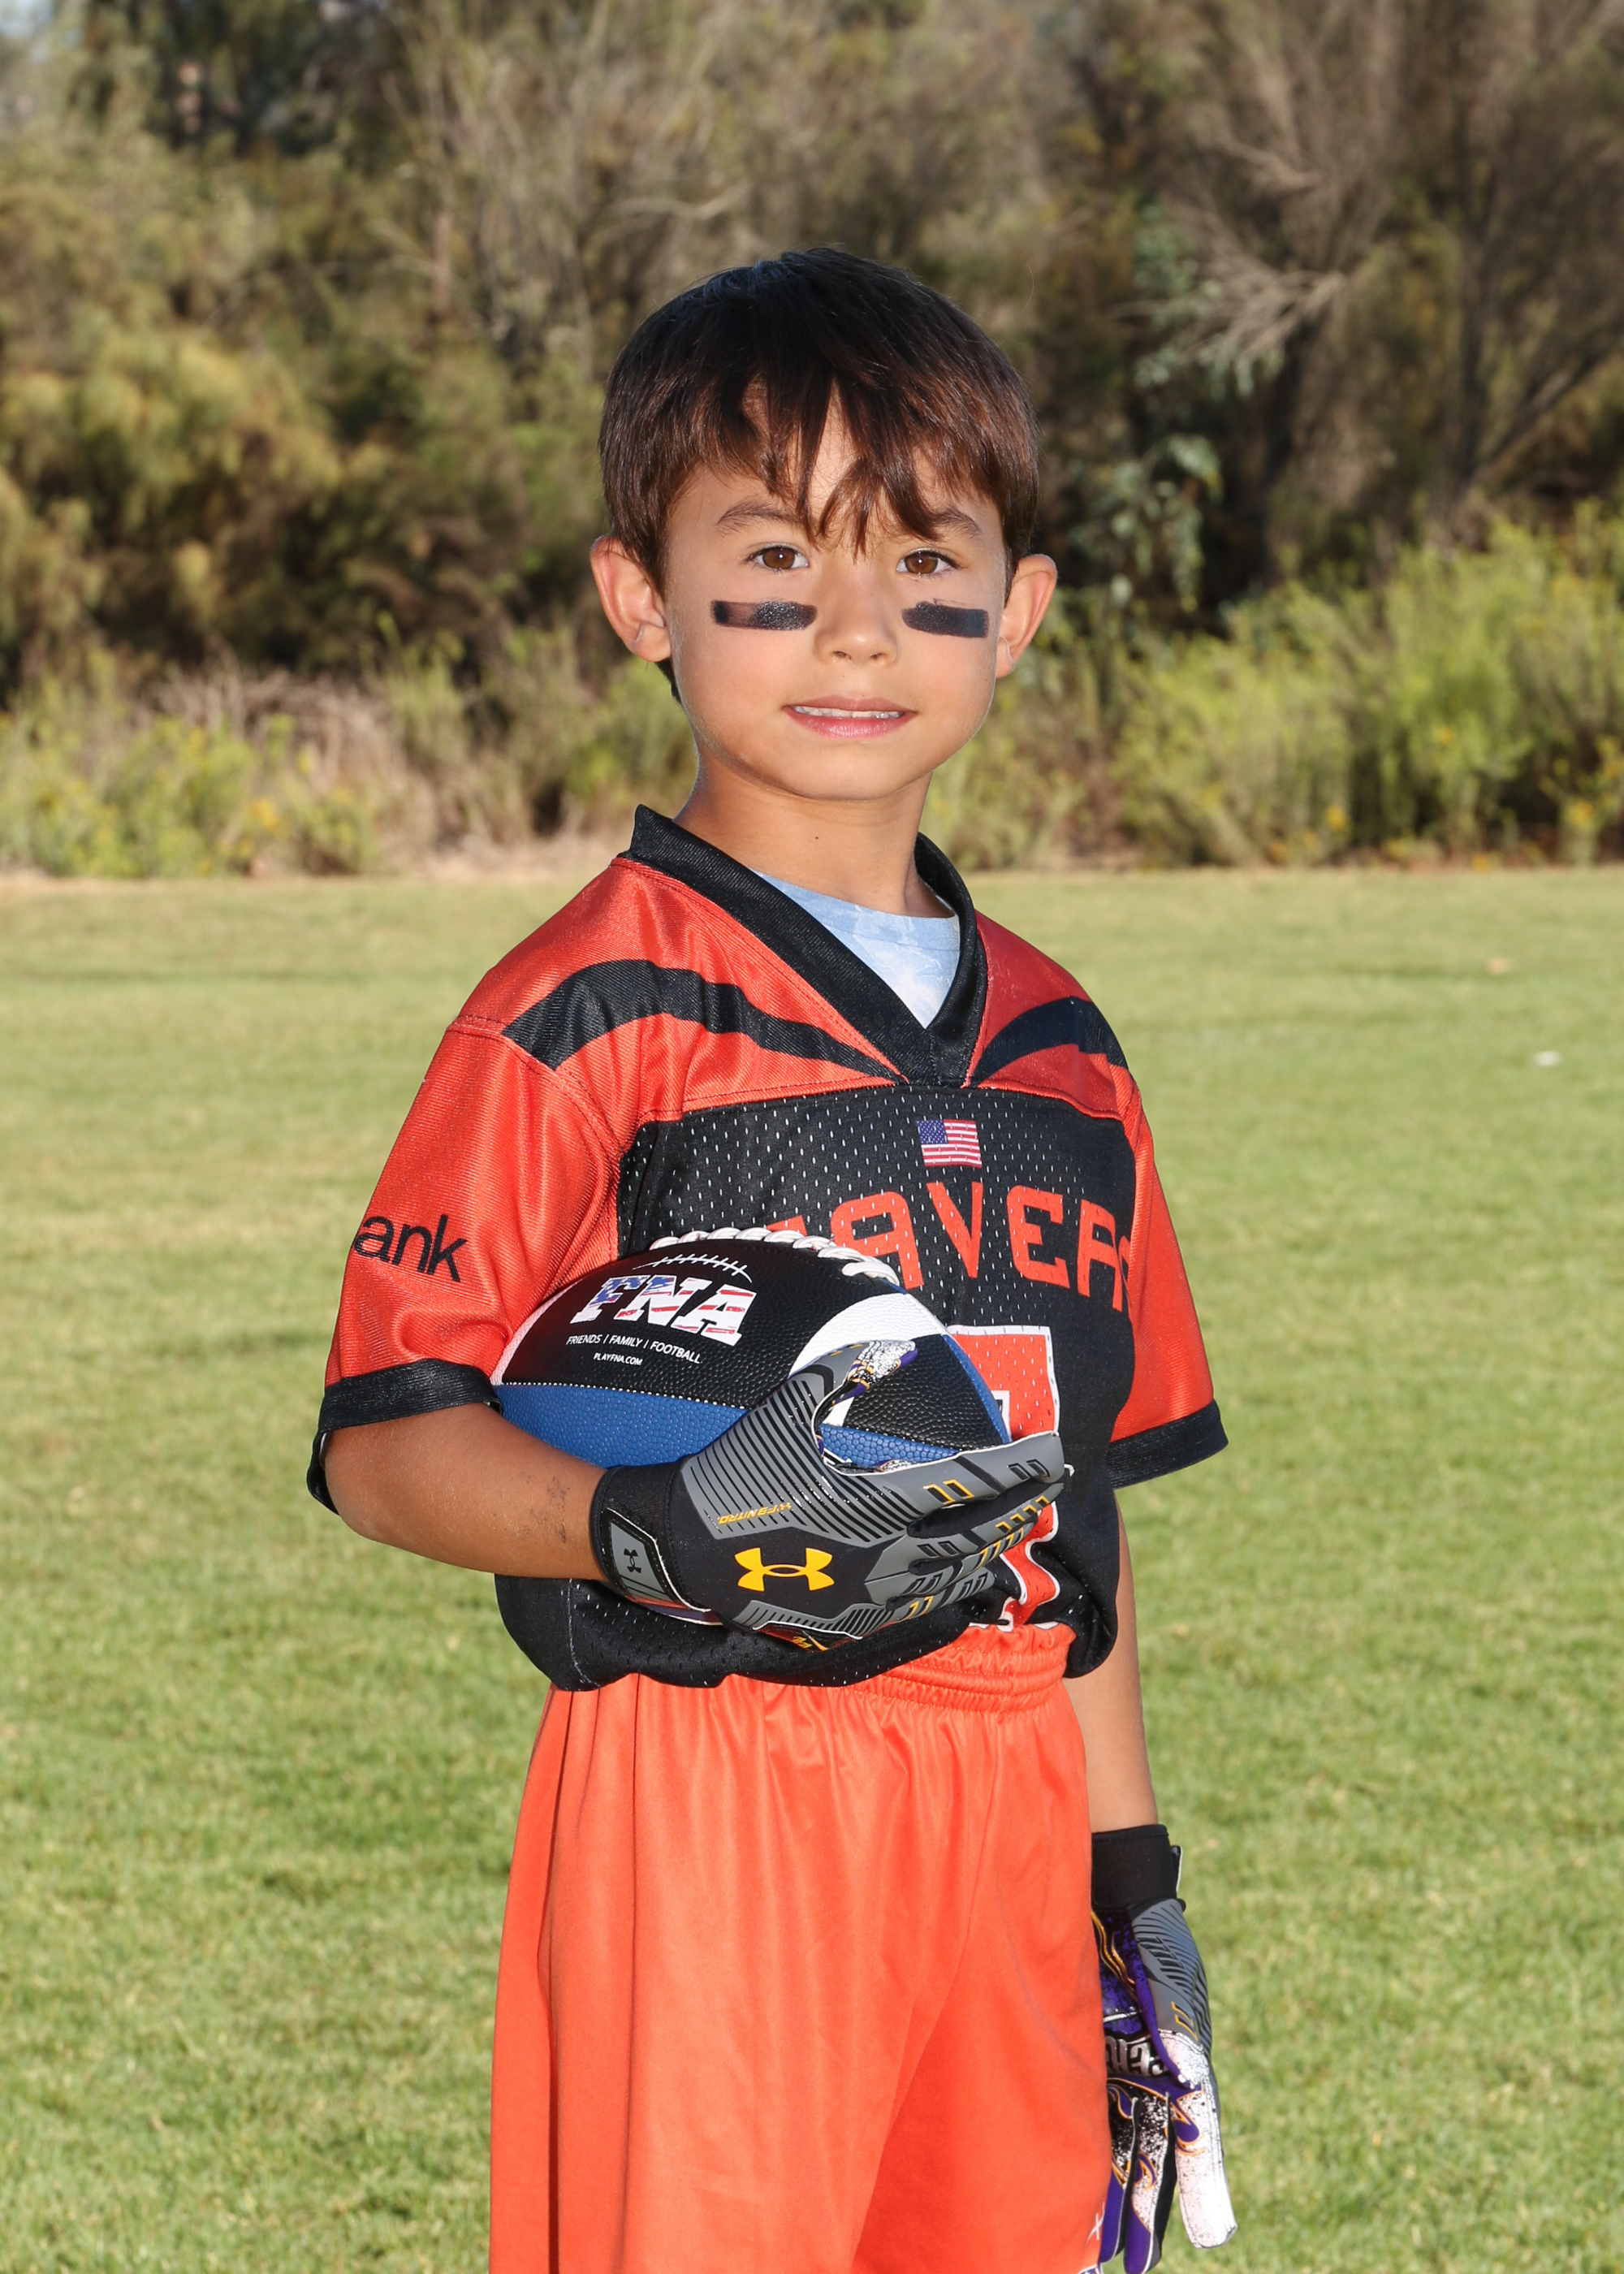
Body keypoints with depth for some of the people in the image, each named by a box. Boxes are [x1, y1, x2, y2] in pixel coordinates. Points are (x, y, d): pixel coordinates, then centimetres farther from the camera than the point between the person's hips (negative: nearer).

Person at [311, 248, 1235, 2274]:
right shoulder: (591, 1016, -6)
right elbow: (386, 1438, -10)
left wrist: (1133, 1882, 17)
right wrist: (652, 1528, -28)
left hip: (1007, 1818, 6)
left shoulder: (1057, 1045, 14)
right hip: (705, 1810, -6)